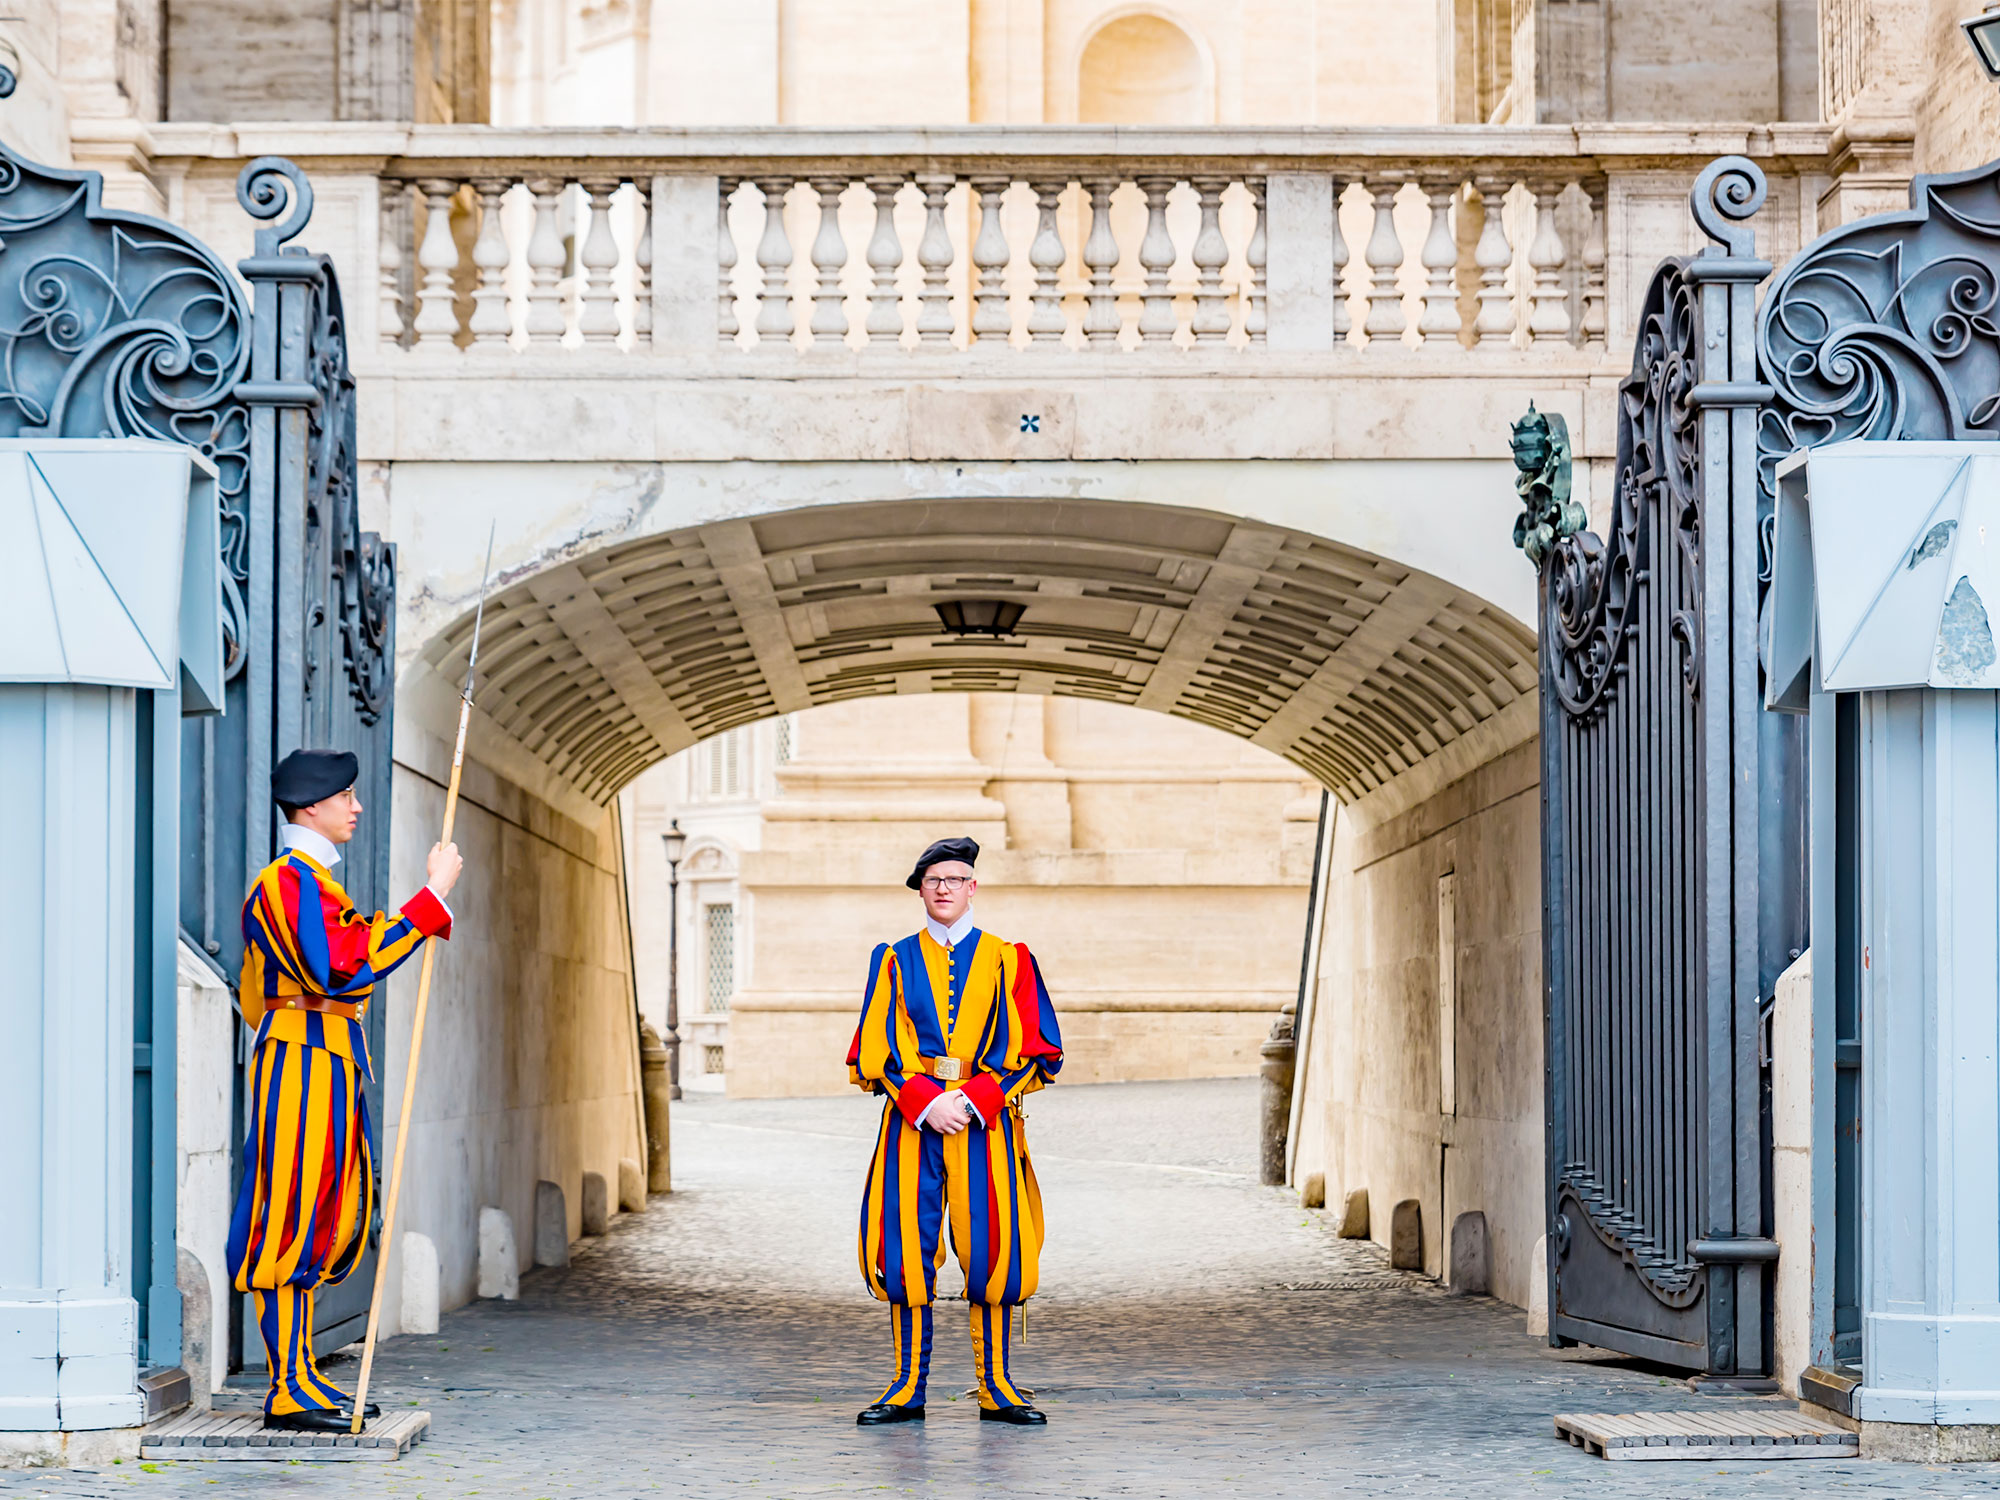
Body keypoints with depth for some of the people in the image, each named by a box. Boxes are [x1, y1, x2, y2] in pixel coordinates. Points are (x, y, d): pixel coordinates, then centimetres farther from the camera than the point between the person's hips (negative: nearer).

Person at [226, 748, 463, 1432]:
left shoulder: (314, 879, 19)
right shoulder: (290, 879, -14)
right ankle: (289, 1391, -7)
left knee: (324, 1222, 12)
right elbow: (348, 969, -24)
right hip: (304, 1064, -11)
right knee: (291, 1221, -8)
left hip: (332, 1065, 11)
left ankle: (301, 1380, 16)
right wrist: (433, 896, -21)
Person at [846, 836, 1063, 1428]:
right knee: (907, 1250, -2)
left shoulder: (1007, 961, 8)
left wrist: (974, 1100, -11)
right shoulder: (893, 961, 11)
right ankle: (909, 1387, 5)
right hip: (912, 1123, 1)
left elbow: (1036, 1050, 1)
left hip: (986, 1123, -1)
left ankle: (997, 1389, 5)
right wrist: (925, 1103, -11)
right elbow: (873, 1051, 4)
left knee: (991, 1249, -3)